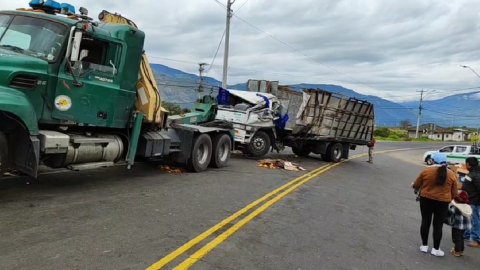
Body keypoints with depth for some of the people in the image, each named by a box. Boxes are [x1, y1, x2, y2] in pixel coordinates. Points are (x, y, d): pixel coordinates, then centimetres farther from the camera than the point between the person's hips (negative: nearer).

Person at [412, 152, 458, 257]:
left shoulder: (426, 171, -7)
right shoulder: (451, 174, -3)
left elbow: (416, 185, 1)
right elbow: (454, 192, 4)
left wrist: (413, 185, 23)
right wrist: (451, 199, 23)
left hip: (426, 200, 0)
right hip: (442, 202, 0)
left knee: (425, 222, 11)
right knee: (438, 225, 7)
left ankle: (424, 245, 20)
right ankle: (436, 249, 14)